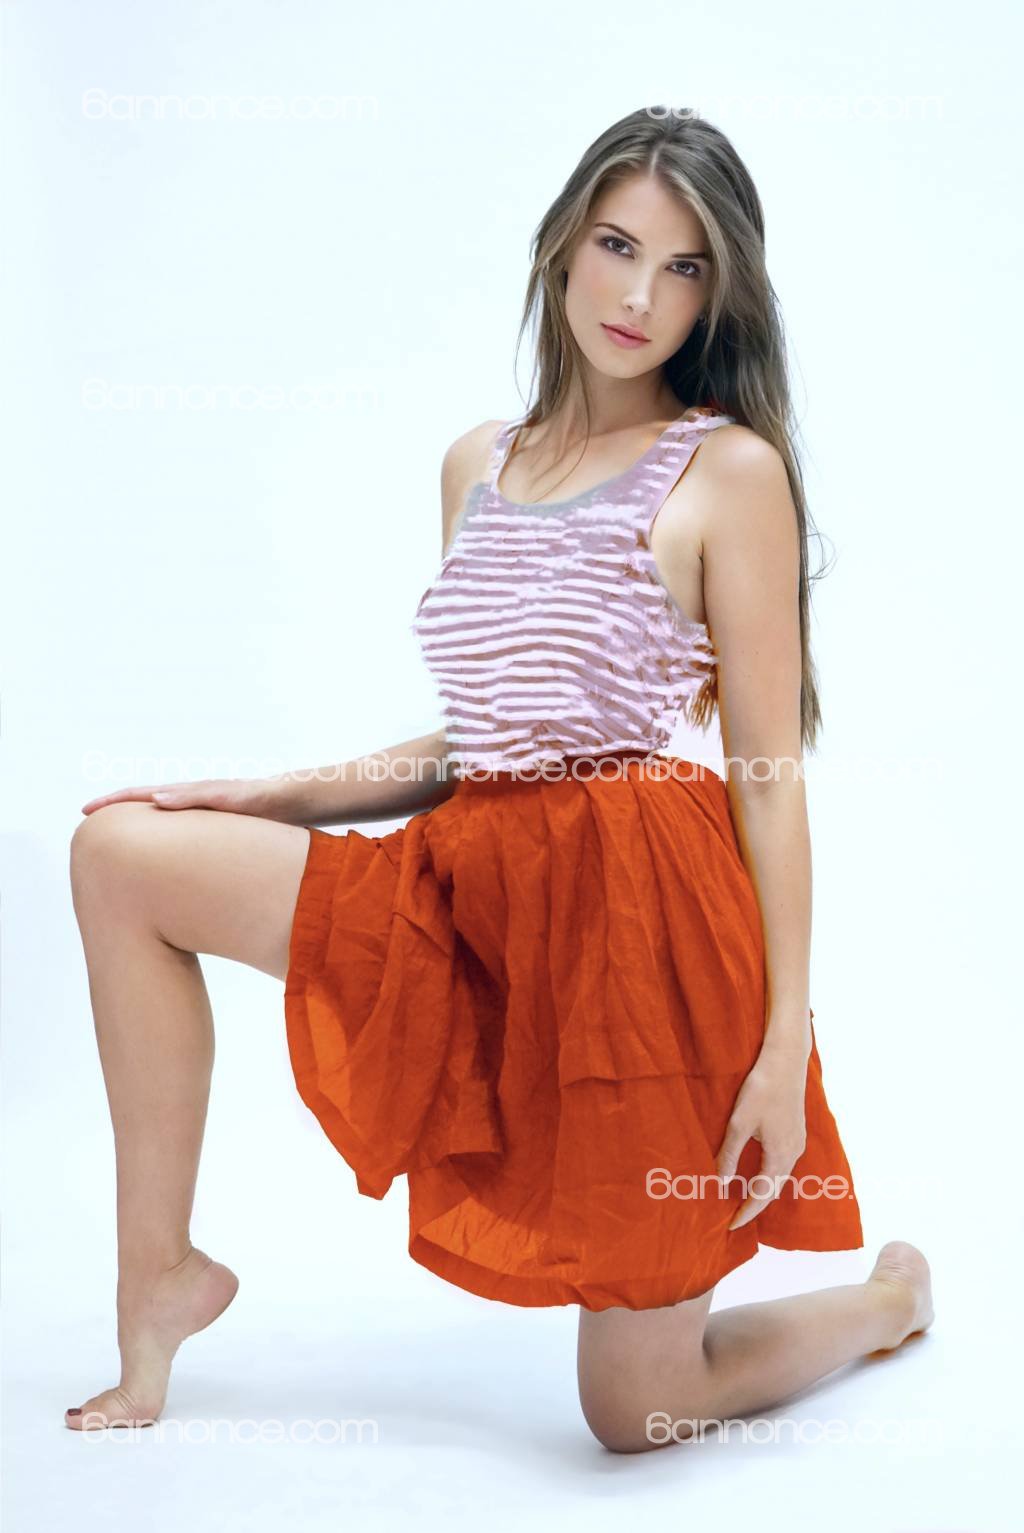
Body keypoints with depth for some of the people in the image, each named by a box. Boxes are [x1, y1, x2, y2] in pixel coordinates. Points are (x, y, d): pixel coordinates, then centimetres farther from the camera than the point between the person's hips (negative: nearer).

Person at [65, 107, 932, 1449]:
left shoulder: (731, 468, -5)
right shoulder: (479, 462, 12)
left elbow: (770, 774, -7)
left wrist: (787, 1043, -12)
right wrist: (264, 797, 7)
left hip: (639, 904, -6)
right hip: (472, 887, 6)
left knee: (642, 1416, 1)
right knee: (122, 851, -3)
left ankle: (893, 1294, 34)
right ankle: (163, 1274, 6)